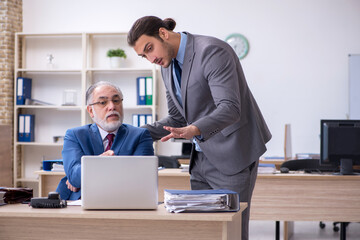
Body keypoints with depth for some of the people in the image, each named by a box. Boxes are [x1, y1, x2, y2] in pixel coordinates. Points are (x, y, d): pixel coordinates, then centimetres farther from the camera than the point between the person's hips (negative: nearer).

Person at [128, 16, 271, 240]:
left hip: (232, 155, -8)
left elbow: (230, 109, -28)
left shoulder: (212, 51, -18)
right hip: (202, 158, 8)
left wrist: (193, 130, -44)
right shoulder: (169, 65, 9)